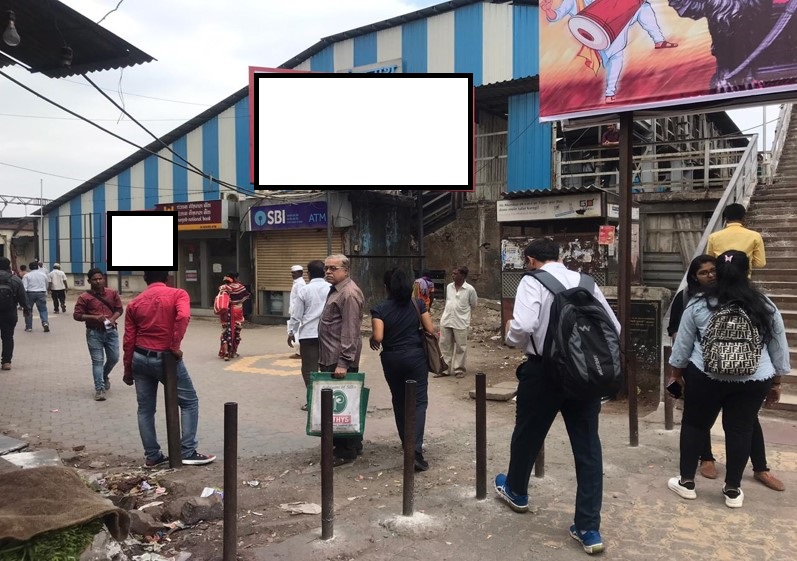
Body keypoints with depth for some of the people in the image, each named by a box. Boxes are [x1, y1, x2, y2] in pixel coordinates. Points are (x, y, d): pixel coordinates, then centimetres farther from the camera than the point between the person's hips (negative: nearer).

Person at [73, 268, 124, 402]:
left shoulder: (113, 293, 3)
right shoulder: (84, 297, -6)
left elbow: (119, 309, 7)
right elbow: (77, 315, -8)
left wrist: (112, 319, -12)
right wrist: (94, 317, -21)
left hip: (111, 331, 3)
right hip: (94, 333, -3)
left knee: (114, 358, 10)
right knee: (97, 361, -2)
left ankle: (105, 376, 40)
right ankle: (99, 389, 2)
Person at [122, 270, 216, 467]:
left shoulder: (134, 303, 8)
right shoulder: (177, 294, -4)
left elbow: (128, 340, 6)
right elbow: (183, 316, -27)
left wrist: (127, 370, 13)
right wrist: (176, 346, -19)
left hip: (140, 358, 5)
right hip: (165, 358, -5)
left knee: (145, 409, 13)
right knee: (189, 402, 7)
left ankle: (152, 456, 17)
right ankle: (188, 452, 3)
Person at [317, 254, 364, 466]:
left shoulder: (349, 293, -15)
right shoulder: (336, 290, 17)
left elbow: (350, 331, -21)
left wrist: (343, 362, -24)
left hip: (340, 360, -10)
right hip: (331, 359, 10)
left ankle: (346, 451, 7)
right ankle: (353, 445, 26)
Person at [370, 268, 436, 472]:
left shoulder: (380, 309, -8)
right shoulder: (418, 304, -3)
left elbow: (378, 337, -17)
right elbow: (430, 330, -3)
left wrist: (372, 340, 4)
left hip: (392, 359, 1)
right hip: (416, 356, -1)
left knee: (399, 402, 18)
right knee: (418, 402, 0)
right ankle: (415, 449, -14)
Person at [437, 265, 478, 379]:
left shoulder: (469, 289, -8)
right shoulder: (449, 287, 6)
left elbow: (473, 305, 4)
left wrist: (462, 312, 9)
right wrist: (447, 313, 13)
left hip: (461, 322, -4)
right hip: (446, 321, 5)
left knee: (460, 347, 4)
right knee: (444, 345, 8)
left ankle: (459, 369, 17)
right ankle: (445, 369, 17)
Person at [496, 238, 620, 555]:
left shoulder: (532, 281, -7)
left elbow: (523, 326, -22)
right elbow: (615, 329, 10)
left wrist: (511, 337, -1)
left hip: (545, 370, -4)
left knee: (528, 434, 19)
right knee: (587, 446, 9)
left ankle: (516, 492, 42)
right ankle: (589, 529, 13)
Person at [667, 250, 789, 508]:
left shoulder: (699, 305, -5)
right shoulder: (765, 306, 0)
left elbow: (683, 344, 1)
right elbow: (779, 349, 7)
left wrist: (677, 371, 14)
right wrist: (776, 382, 17)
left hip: (706, 377, -1)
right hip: (753, 380, 1)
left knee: (694, 424, 12)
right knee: (740, 430, 10)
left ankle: (686, 482, 18)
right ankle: (733, 490, 18)